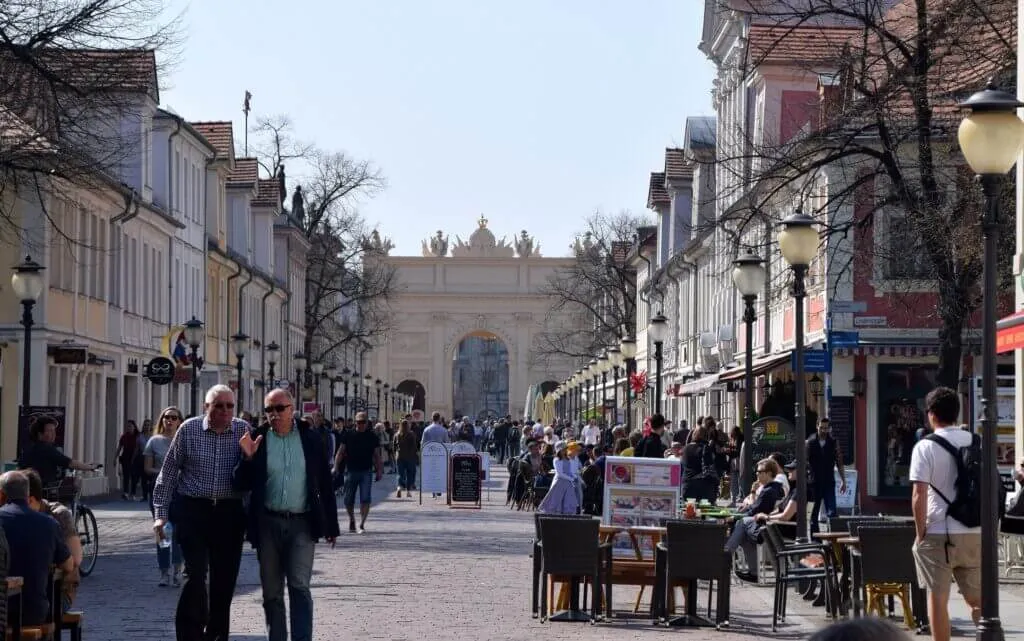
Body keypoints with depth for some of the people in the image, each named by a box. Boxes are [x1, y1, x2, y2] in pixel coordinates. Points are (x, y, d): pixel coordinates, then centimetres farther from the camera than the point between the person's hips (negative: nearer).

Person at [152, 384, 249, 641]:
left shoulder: (243, 431, 2)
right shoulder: (189, 429, -1)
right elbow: (168, 472, 4)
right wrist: (161, 513, 2)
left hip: (230, 513, 2)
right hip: (192, 510, -2)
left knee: (225, 580, 7)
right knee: (196, 574, -11)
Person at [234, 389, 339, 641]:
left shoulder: (311, 437, 2)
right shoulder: (257, 439, 1)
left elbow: (325, 483, 5)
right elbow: (242, 485, 1)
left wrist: (331, 525, 4)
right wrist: (247, 458, -17)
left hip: (302, 523, -2)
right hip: (268, 523, 2)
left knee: (299, 587, -10)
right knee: (272, 592, 9)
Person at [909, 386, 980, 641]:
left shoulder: (926, 446, -8)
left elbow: (919, 495, -13)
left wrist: (920, 533, -4)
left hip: (938, 534, -4)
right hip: (975, 534, 4)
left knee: (937, 598, 2)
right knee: (977, 599, 14)